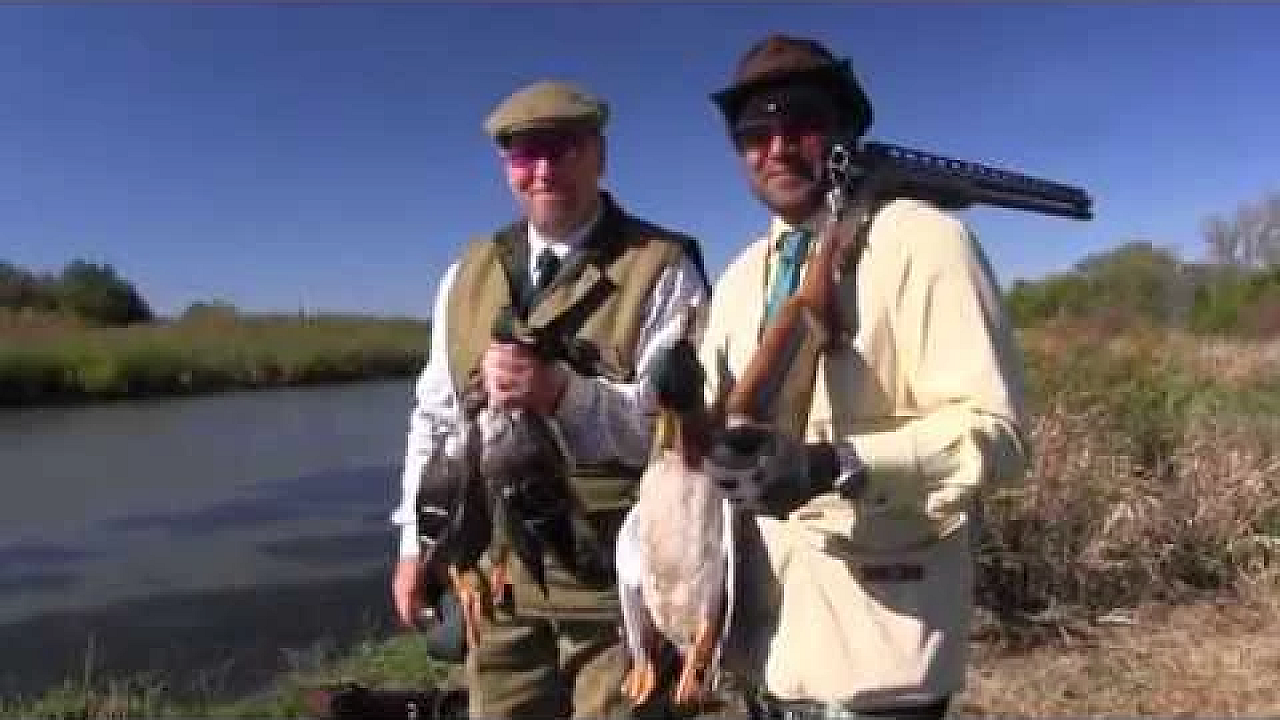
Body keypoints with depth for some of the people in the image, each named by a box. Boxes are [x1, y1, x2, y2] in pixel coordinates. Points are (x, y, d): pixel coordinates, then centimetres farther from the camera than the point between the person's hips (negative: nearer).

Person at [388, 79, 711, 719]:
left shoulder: (663, 269, -6)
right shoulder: (468, 274, 10)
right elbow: (436, 415, 14)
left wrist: (565, 390, -29)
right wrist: (415, 540, 12)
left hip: (618, 576, -4)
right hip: (496, 572, 5)